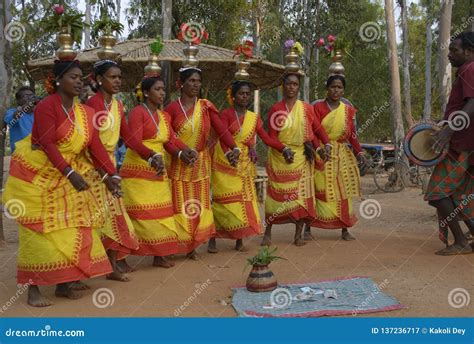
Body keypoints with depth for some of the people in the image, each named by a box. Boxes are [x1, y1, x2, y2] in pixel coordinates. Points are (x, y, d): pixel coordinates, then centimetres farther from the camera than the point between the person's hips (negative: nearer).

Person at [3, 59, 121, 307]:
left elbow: (95, 146, -4)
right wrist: (70, 173, -36)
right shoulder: (46, 106, -17)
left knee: (70, 230, 6)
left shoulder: (85, 112, 3)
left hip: (67, 178, 6)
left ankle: (64, 283, 16)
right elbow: (48, 145, -26)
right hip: (36, 175, -6)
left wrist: (111, 174, -14)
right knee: (40, 231, -4)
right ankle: (33, 288, 3)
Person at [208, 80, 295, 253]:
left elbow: (267, 138, 2)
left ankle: (239, 240, 10)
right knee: (223, 200, -4)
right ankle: (212, 239, 5)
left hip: (244, 164, 4)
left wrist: (284, 148, -12)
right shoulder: (226, 114, -4)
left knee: (244, 199, 1)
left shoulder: (254, 118, 10)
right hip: (225, 162, -4)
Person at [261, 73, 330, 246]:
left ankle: (299, 234, 9)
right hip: (279, 157, -1)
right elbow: (272, 137, -1)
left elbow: (318, 128, 8)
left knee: (302, 193, 0)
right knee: (276, 193, -2)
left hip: (302, 157, 1)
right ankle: (268, 233, 7)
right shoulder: (275, 109, 3)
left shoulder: (306, 108, 5)